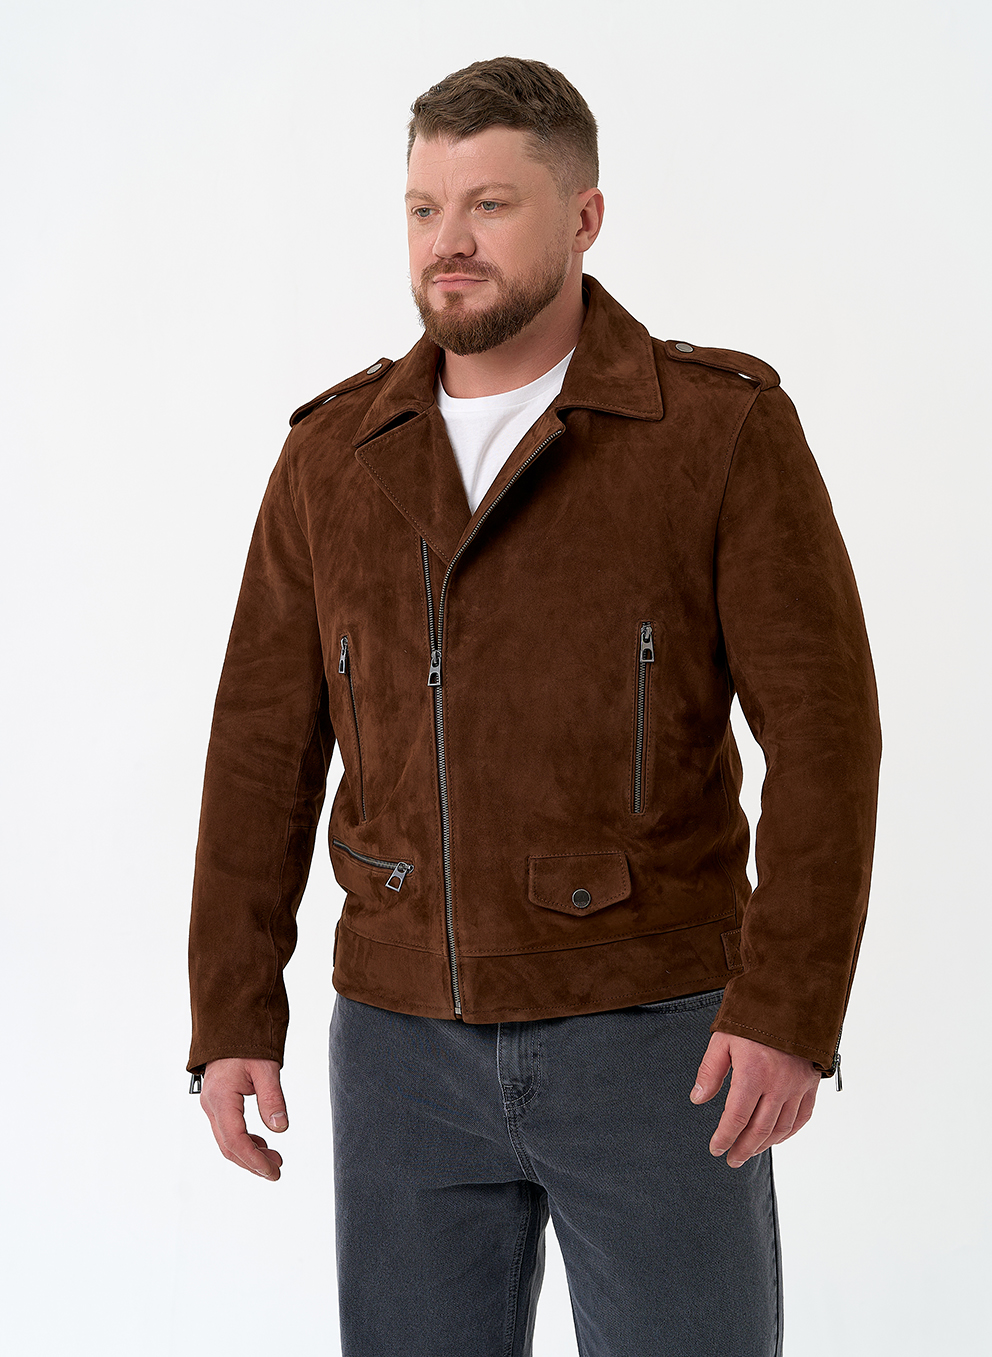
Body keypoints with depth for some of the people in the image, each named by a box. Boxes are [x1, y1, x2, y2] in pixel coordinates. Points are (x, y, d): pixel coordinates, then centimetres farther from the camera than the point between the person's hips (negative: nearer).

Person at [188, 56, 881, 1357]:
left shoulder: (725, 427, -7)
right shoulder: (334, 454, 4)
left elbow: (823, 729, -10)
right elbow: (265, 747, 6)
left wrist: (792, 1008, -18)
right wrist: (231, 1018, 2)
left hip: (653, 1039, -3)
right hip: (404, 1047, 3)